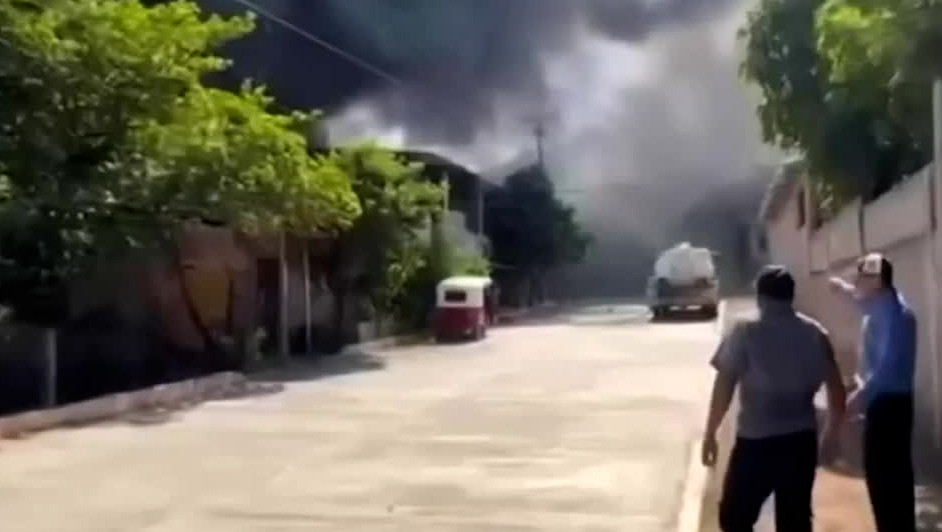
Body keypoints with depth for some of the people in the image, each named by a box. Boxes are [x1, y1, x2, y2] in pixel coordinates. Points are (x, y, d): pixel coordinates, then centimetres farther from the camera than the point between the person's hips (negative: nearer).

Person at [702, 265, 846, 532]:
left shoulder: (745, 334, -7)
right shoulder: (815, 334, 5)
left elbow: (724, 386, -10)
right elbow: (835, 386, 8)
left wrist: (710, 434, -3)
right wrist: (833, 428, 22)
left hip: (756, 440, -4)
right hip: (801, 439, 4)